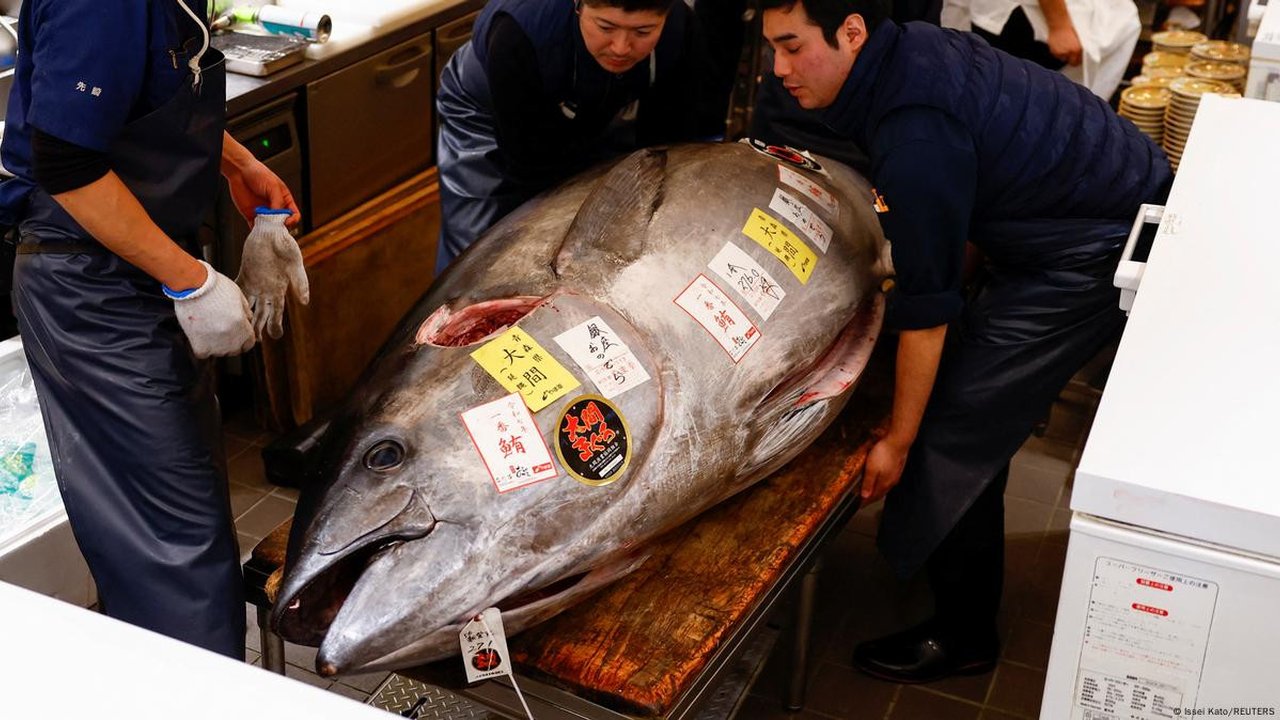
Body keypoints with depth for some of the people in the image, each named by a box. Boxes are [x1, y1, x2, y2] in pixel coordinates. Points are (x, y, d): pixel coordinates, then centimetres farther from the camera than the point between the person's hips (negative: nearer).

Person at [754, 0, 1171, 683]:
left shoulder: (917, 139, -30)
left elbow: (926, 308, -23)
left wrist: (897, 441, -13)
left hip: (1095, 256, -10)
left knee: (955, 427, -6)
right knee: (976, 404, 16)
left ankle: (961, 636, 11)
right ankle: (972, 592, 33)